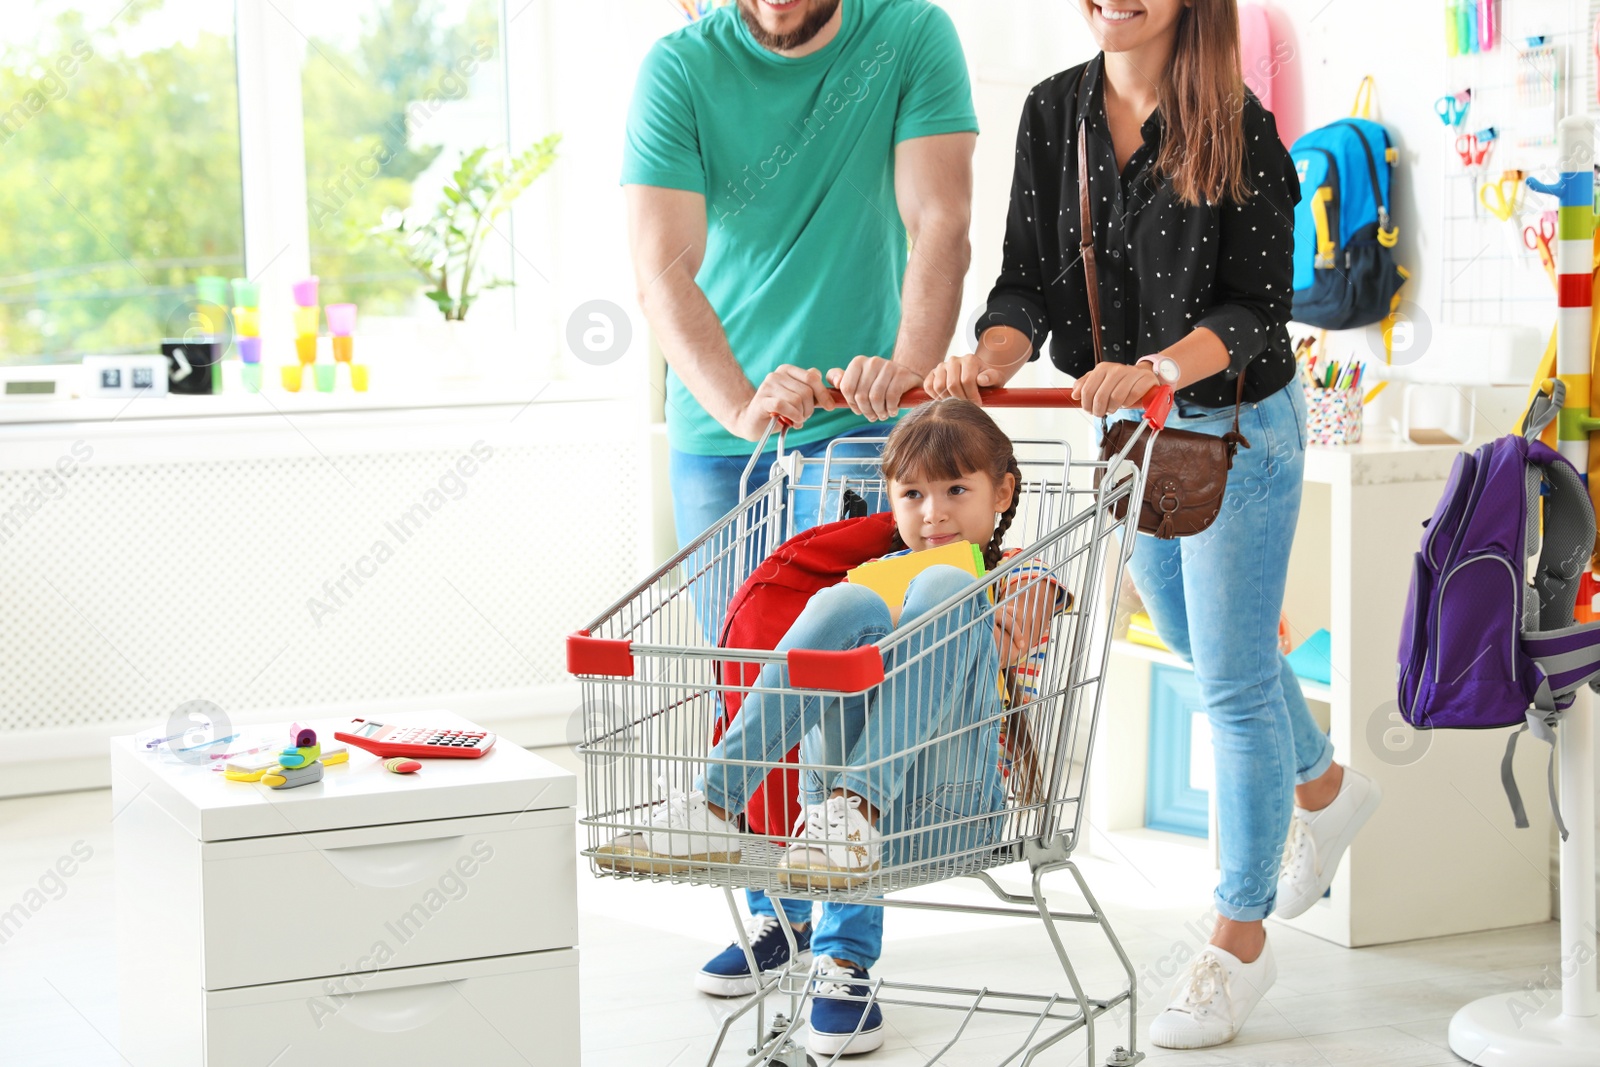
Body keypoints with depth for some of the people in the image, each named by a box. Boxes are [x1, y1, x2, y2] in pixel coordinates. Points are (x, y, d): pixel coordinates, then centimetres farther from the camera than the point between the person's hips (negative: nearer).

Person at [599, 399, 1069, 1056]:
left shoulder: (1025, 581, 20)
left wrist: (902, 632, -9)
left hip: (948, 798, -3)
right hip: (846, 772, 3)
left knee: (941, 587, -23)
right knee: (844, 606, -23)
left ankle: (853, 811, -40)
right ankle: (713, 812, -34)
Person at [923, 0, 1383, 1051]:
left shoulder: (1239, 130, -18)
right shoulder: (1054, 112, -3)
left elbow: (1257, 309, -20)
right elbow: (1031, 275, -4)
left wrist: (1160, 367, -37)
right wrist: (995, 353, -25)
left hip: (1237, 429, -6)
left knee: (1233, 679, 0)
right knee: (1207, 649, 23)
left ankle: (1241, 936, 14)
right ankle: (1325, 787, 52)